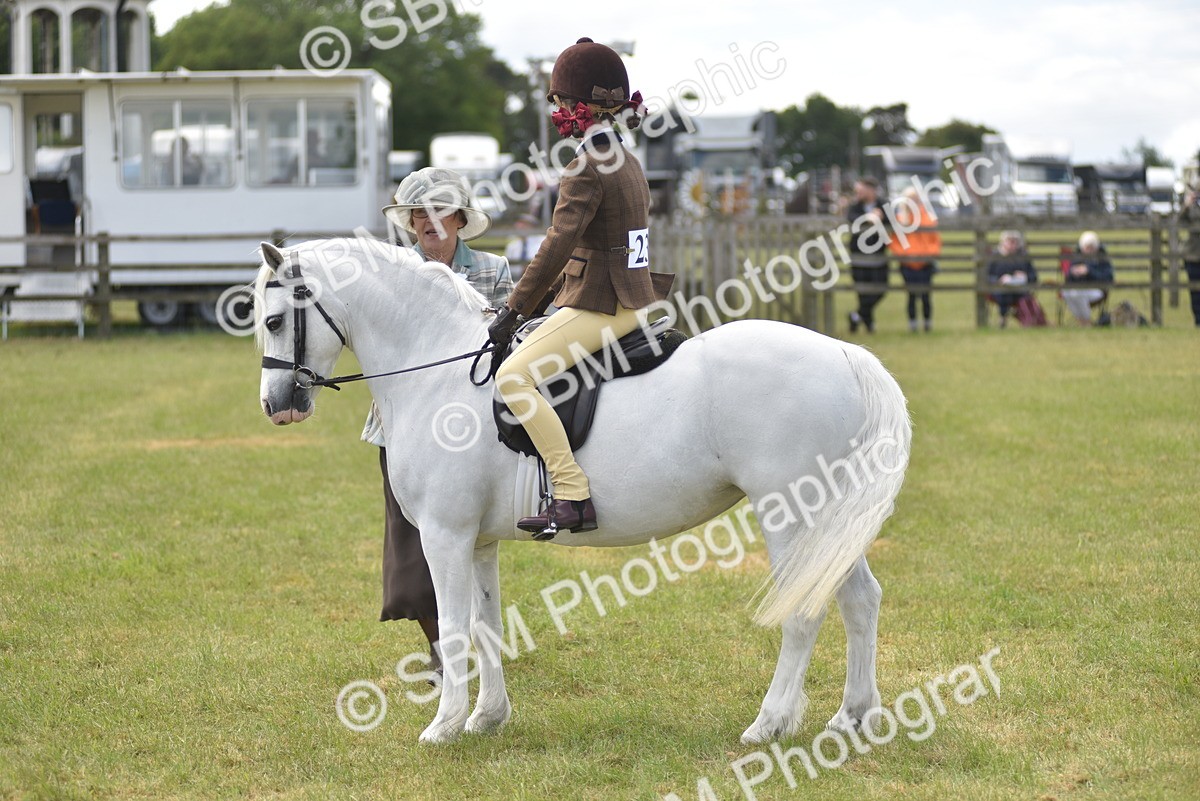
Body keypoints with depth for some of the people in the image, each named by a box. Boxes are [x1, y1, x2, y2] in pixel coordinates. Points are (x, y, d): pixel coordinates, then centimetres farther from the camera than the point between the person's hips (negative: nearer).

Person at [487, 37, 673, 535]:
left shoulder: (585, 171, -16)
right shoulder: (627, 163, 14)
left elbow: (558, 246, -22)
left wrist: (515, 309, -18)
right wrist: (545, 294, 16)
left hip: (599, 307, -10)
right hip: (633, 300, 10)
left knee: (513, 378, -20)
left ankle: (573, 498, -27)